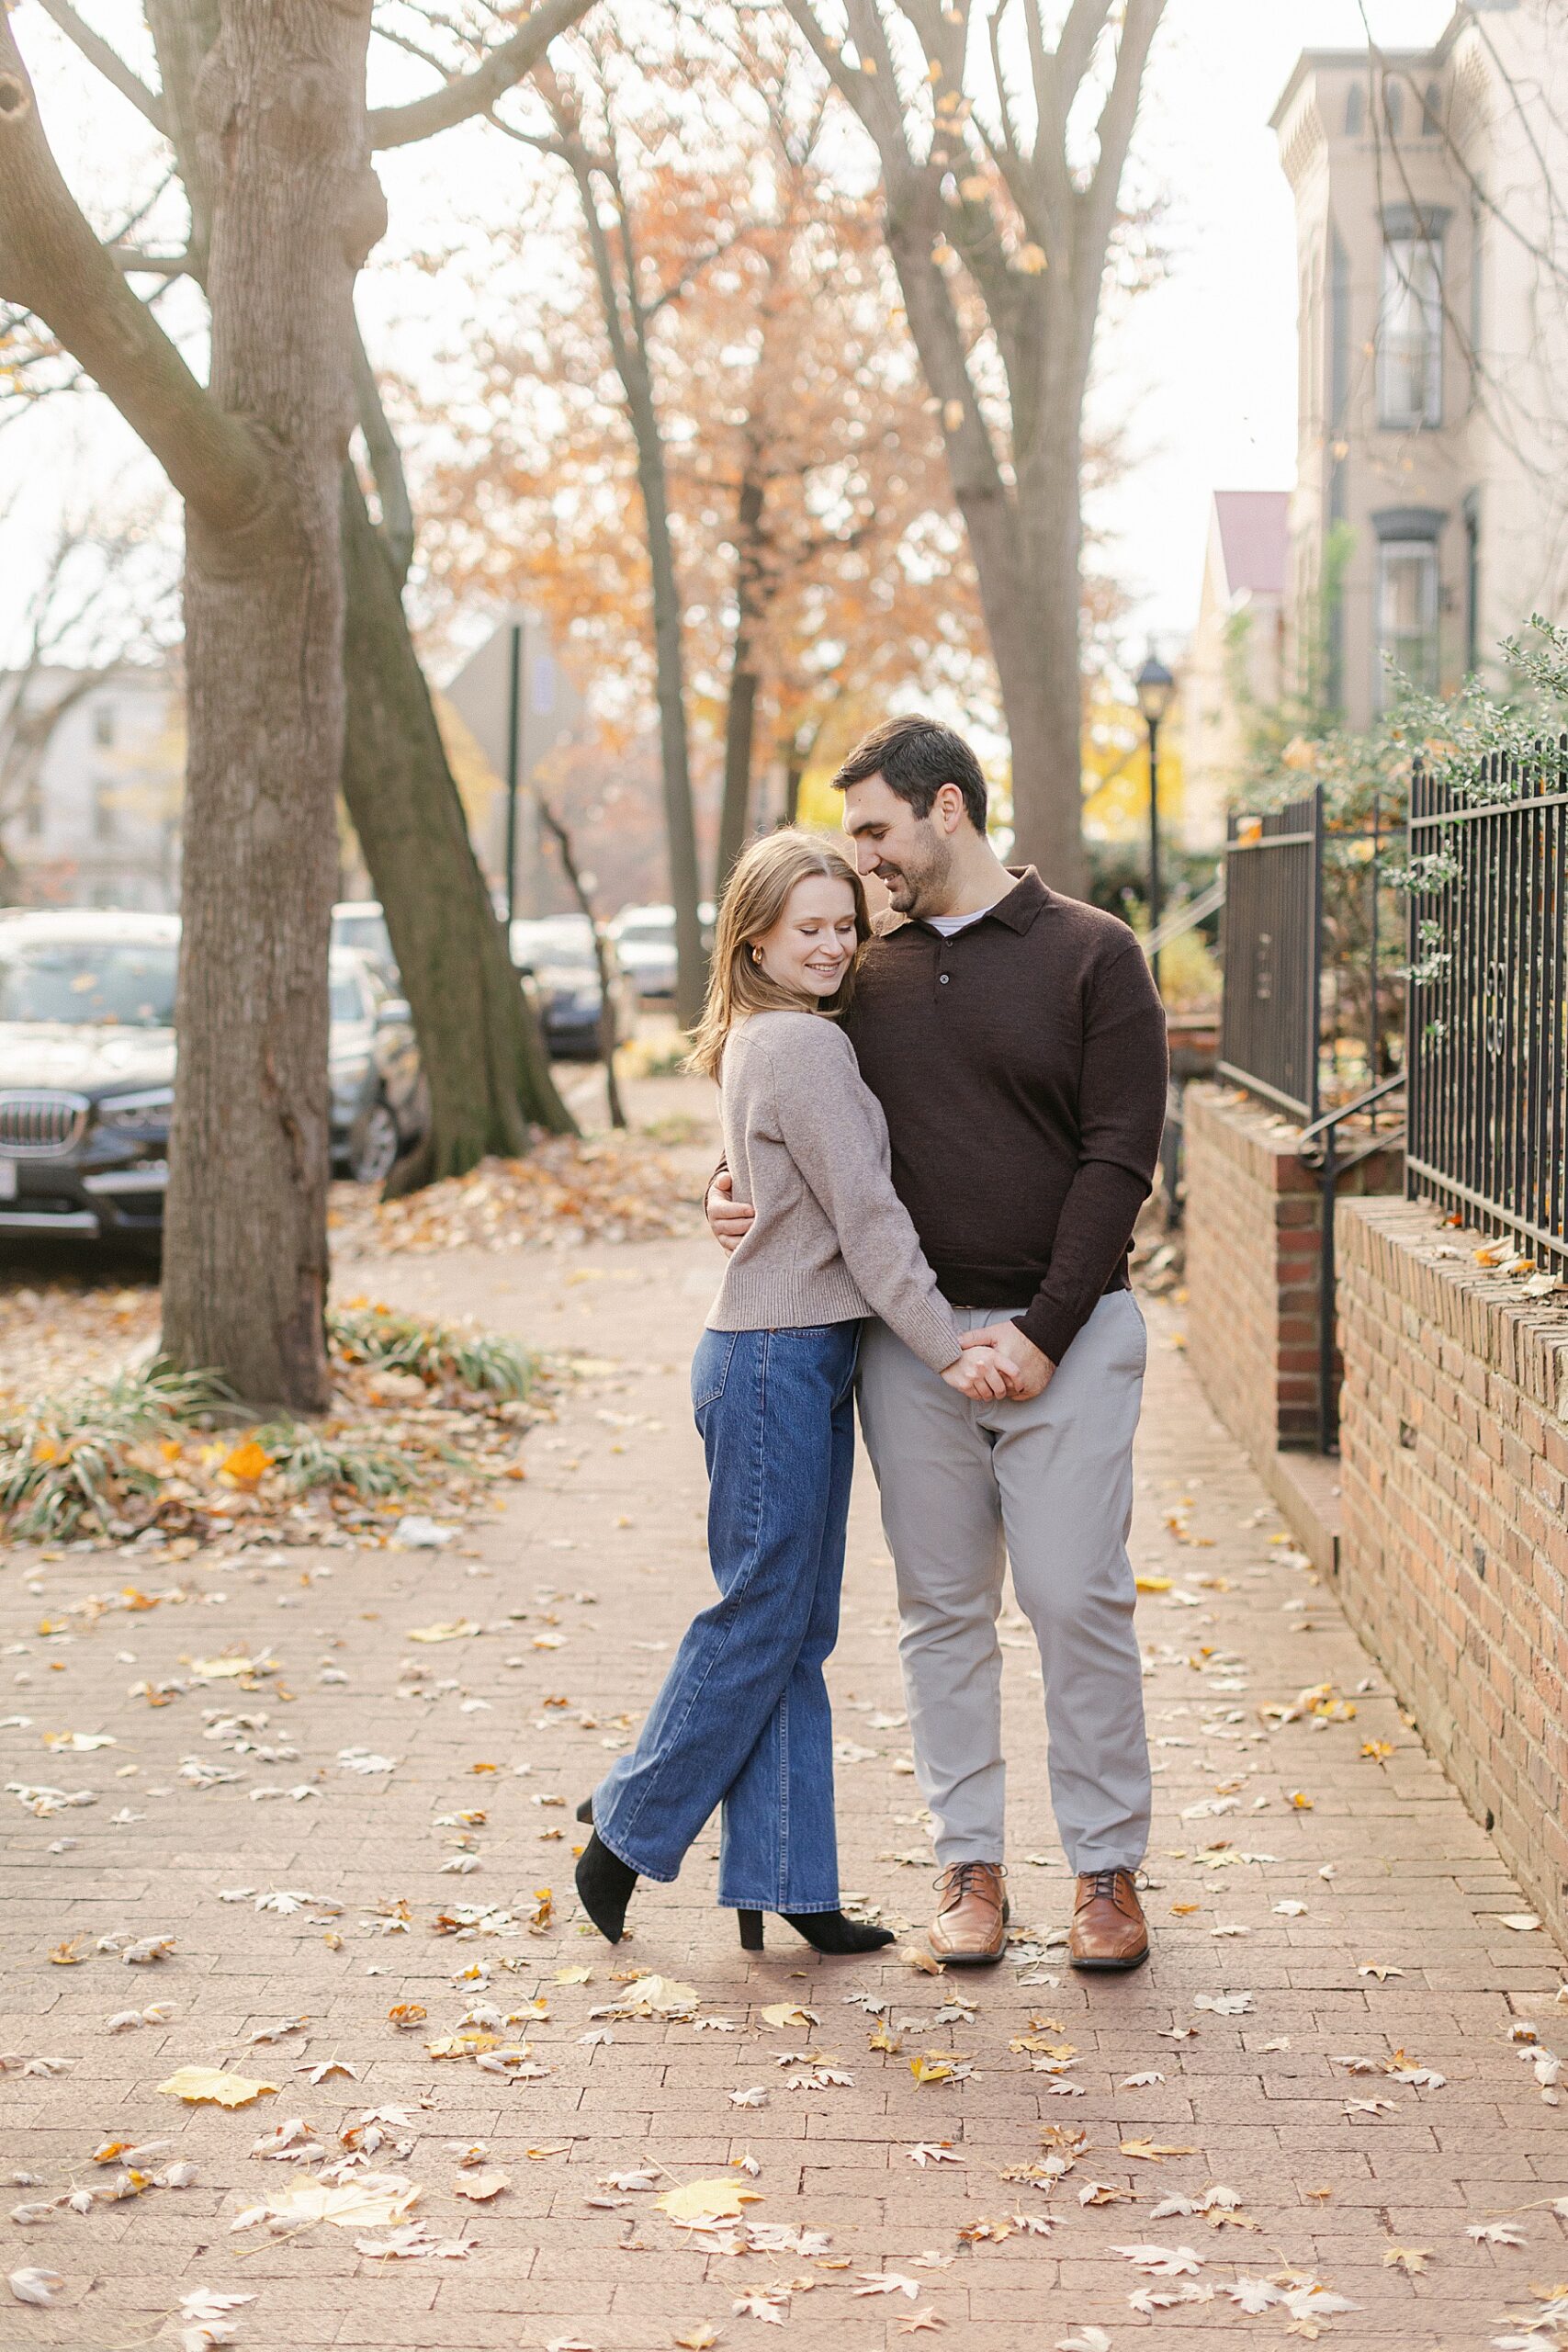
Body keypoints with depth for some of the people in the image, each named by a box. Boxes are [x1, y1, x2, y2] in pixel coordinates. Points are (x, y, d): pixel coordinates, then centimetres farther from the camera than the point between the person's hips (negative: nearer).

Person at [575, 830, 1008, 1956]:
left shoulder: (765, 1041, 15)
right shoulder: (803, 1046, -14)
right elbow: (866, 1216, -16)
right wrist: (946, 1348, -15)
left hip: (807, 1360, 10)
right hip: (775, 1363, -10)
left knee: (795, 1633, 11)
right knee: (760, 1620, 0)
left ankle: (781, 1882, 15)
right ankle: (627, 1831, 14)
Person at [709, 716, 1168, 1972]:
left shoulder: (1094, 954, -2)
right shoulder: (870, 972, 12)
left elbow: (1119, 1159, -7)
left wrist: (1043, 1331, -13)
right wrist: (746, 1183, 1)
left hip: (1065, 1338, -4)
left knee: (1078, 1600, -3)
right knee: (943, 1610, 7)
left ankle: (1108, 1869, 10)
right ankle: (970, 1864, 18)